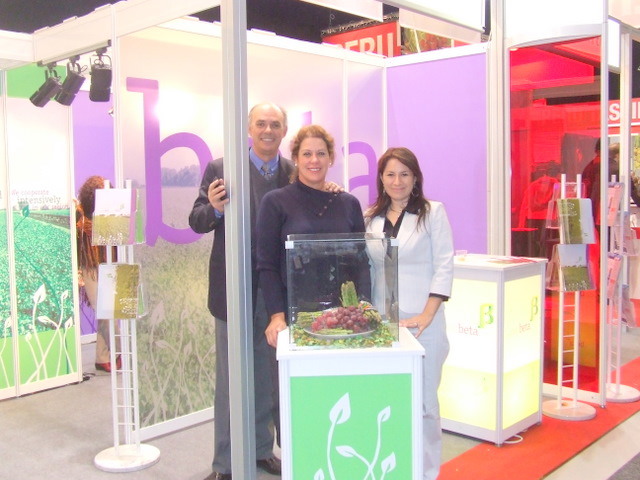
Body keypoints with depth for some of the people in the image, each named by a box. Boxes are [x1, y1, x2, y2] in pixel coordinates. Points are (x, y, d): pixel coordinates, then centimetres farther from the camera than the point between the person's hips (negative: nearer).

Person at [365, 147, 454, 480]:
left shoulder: (432, 212, 0)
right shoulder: (372, 218, 11)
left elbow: (444, 267, -4)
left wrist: (426, 316, -12)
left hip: (421, 322, -3)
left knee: (422, 401, 3)